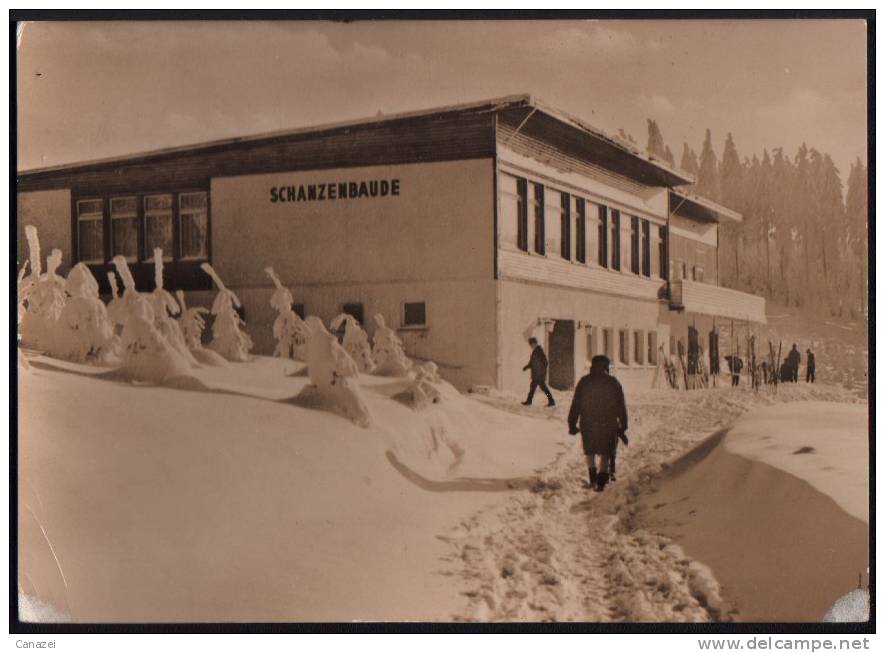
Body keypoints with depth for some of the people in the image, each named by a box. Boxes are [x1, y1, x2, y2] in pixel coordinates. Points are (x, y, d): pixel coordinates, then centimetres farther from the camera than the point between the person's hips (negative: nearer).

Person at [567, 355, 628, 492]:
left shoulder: (584, 382, 1)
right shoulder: (613, 383, 3)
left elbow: (576, 405, 0)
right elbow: (621, 407, 4)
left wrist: (572, 424, 5)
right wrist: (623, 427, 10)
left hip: (588, 424, 0)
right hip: (608, 424, 0)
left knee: (590, 452, 18)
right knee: (604, 453, 5)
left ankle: (593, 479, 16)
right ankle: (601, 481, -5)